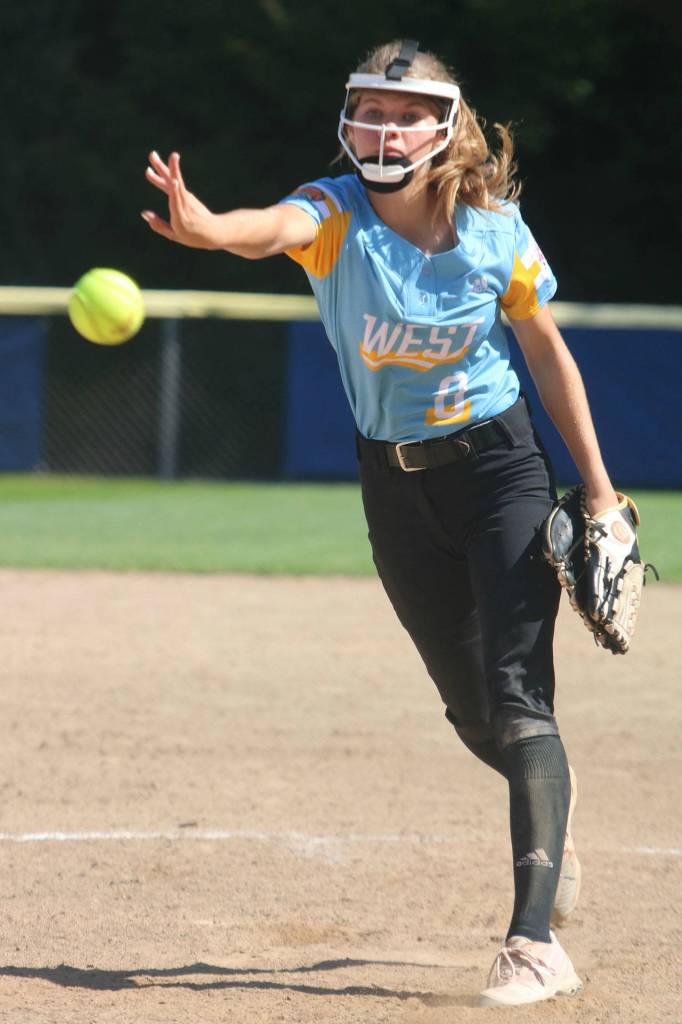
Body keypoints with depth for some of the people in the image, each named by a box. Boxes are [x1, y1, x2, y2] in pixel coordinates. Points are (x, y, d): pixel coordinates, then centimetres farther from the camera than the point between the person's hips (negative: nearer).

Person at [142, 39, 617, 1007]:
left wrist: (598, 485, 0)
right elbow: (276, 227, -41)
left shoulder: (494, 232, -14)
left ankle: (536, 941, -22)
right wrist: (208, 229, -65)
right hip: (395, 483, 2)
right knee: (471, 711, 15)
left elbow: (550, 356, 0)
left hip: (501, 466, -2)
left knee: (517, 700, -16)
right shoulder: (337, 215, -16)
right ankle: (551, 790, 50)